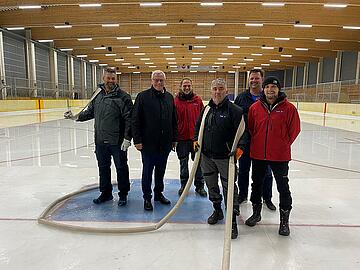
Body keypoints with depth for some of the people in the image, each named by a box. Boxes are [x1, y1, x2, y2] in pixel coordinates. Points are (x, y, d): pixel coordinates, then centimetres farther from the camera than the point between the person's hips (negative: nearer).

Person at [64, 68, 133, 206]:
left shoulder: (123, 96, -9)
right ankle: (106, 193, 33)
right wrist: (76, 117, 4)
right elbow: (90, 112, 18)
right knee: (103, 167, 16)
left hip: (117, 142, -5)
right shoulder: (98, 95, 9)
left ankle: (123, 195, 24)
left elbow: (129, 119, -13)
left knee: (121, 168, 7)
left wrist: (127, 138, -16)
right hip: (100, 141, 6)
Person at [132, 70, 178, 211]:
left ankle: (159, 193, 33)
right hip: (148, 142, -4)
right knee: (147, 170, 6)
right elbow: (135, 120, -8)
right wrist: (137, 140, -12)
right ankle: (147, 198, 21)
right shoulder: (143, 96, -6)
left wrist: (174, 138, 11)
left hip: (165, 142, 4)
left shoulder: (169, 97, 8)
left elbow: (174, 120, 12)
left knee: (161, 170, 16)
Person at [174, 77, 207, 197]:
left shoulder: (198, 100, 3)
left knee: (199, 162, 8)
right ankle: (184, 185, 27)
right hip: (182, 138, 0)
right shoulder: (176, 101, -1)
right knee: (183, 163, 12)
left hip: (196, 137, 1)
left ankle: (200, 186, 22)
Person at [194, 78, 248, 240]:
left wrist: (240, 147, -22)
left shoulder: (234, 110, -8)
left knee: (229, 188, -1)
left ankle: (232, 221, 11)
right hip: (207, 156, 6)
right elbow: (198, 126, 21)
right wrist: (196, 139, 8)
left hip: (225, 157, -6)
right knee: (211, 185, 17)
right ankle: (217, 211, 38)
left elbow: (243, 131, -10)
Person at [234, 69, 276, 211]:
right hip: (245, 140, 1)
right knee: (243, 170, 13)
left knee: (266, 171, 11)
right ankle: (242, 195, 31)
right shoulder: (241, 97, 3)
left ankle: (267, 198, 28)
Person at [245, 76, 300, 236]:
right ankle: (256, 213, 36)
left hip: (280, 155, -3)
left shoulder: (288, 108, -8)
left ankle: (284, 220, 24)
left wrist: (283, 145, -1)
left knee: (283, 187, 6)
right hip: (258, 154, 3)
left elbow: (294, 130, -2)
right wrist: (256, 143, 6)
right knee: (256, 184, 16)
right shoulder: (255, 107, -1)